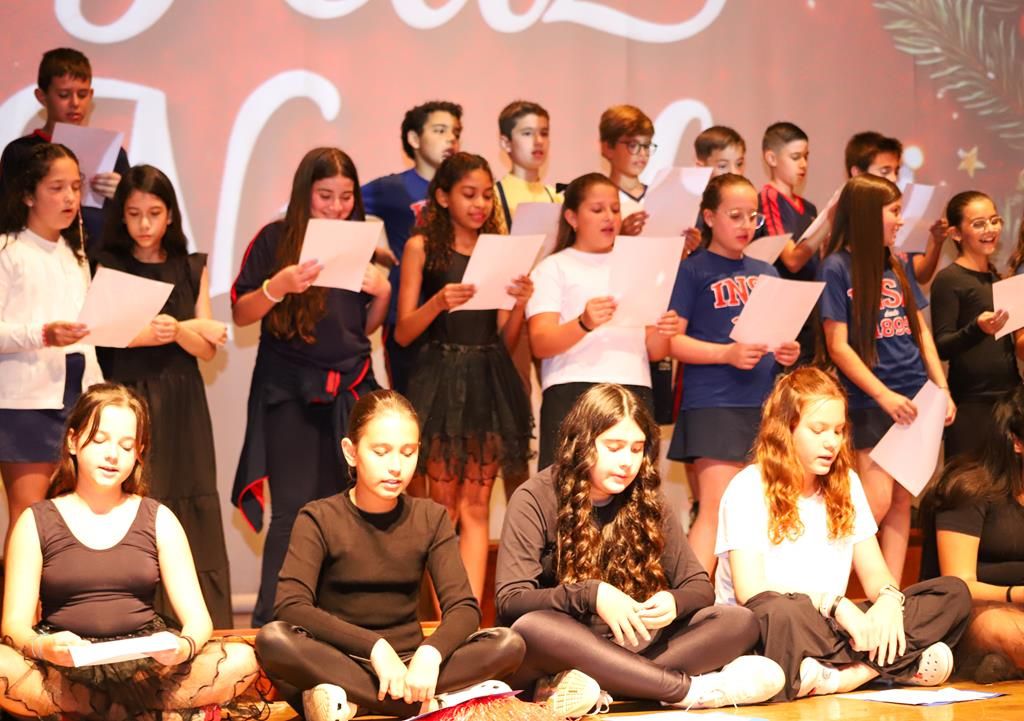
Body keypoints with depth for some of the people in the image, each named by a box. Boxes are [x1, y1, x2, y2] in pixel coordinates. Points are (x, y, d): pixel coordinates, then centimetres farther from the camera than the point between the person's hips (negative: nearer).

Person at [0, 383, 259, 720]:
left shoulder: (159, 520, 9)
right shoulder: (35, 523, 6)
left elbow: (197, 617, 3)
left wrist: (183, 647, -22)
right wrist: (43, 647, -26)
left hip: (145, 666, 1)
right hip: (64, 668, -1)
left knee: (241, 660, -26)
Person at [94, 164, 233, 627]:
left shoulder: (192, 270, 10)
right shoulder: (108, 268, 3)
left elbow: (206, 349, 5)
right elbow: (106, 337, -8)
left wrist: (177, 330, -16)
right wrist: (180, 331, -16)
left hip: (182, 407, 3)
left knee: (191, 516, -2)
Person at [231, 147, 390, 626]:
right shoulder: (275, 240, -1)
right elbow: (241, 314, -3)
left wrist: (383, 293, -2)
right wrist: (278, 285, -20)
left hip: (350, 389, 4)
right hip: (290, 389, -4)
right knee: (294, 510, -8)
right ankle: (270, 624, -3)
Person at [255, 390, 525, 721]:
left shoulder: (430, 519, 5)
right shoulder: (319, 519, -4)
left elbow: (463, 607, -6)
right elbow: (291, 607, -18)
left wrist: (430, 652, -28)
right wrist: (374, 646, -28)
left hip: (406, 664, 3)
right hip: (336, 662, -3)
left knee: (509, 644, -21)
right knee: (272, 639, -34)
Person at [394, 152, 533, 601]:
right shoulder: (422, 248, 3)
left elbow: (506, 340, 10)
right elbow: (403, 333, -2)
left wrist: (520, 305, -9)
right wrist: (439, 303, -19)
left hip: (488, 382, 3)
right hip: (441, 379, -3)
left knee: (476, 506, 1)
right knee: (444, 506, -1)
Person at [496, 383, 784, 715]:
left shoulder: (648, 503, 7)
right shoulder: (535, 500, -6)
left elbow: (699, 587, 6)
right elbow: (509, 601, -14)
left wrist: (674, 601, -18)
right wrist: (590, 595, -29)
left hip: (628, 648, 4)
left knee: (740, 622, -16)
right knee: (532, 628, -39)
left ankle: (585, 685, -33)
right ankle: (690, 689, -32)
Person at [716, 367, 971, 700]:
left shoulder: (845, 484, 12)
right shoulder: (749, 489, -7)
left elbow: (875, 572, 9)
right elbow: (750, 591, -17)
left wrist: (889, 599, -16)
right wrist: (836, 604, -24)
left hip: (827, 629, 7)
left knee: (954, 594, -11)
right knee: (782, 613, -44)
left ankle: (845, 675, -29)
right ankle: (895, 664, -27)